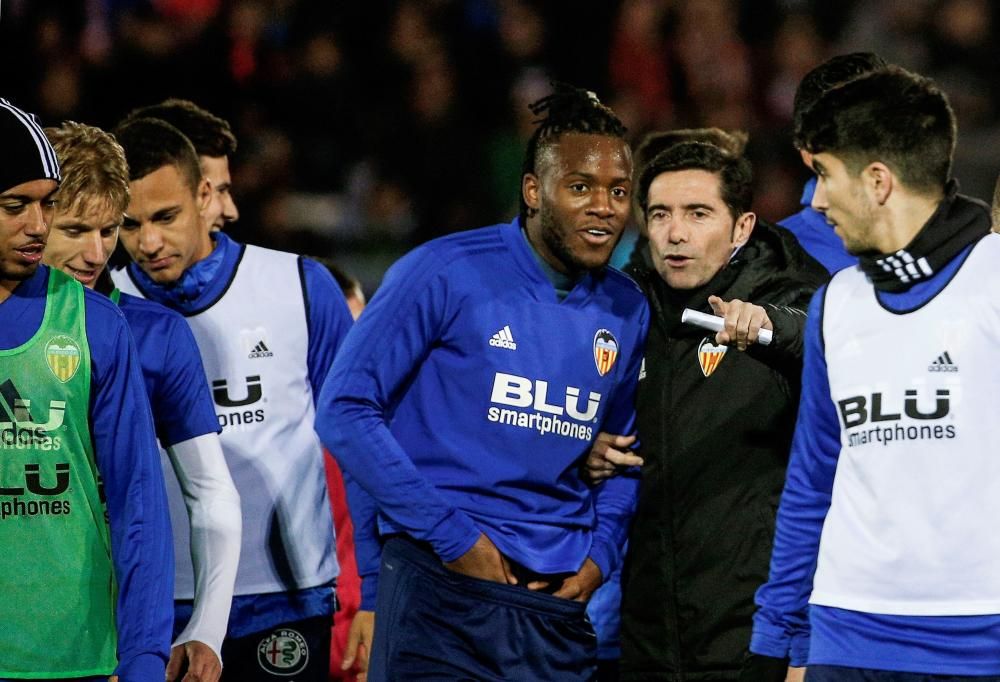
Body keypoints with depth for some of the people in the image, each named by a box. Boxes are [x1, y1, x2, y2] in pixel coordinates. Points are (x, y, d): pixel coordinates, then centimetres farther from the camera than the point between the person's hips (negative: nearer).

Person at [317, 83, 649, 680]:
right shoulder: (447, 274, -6)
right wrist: (453, 537, -12)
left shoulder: (627, 311, 9)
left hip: (559, 608, 5)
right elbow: (345, 411, -8)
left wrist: (600, 555, 5)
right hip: (440, 592, -5)